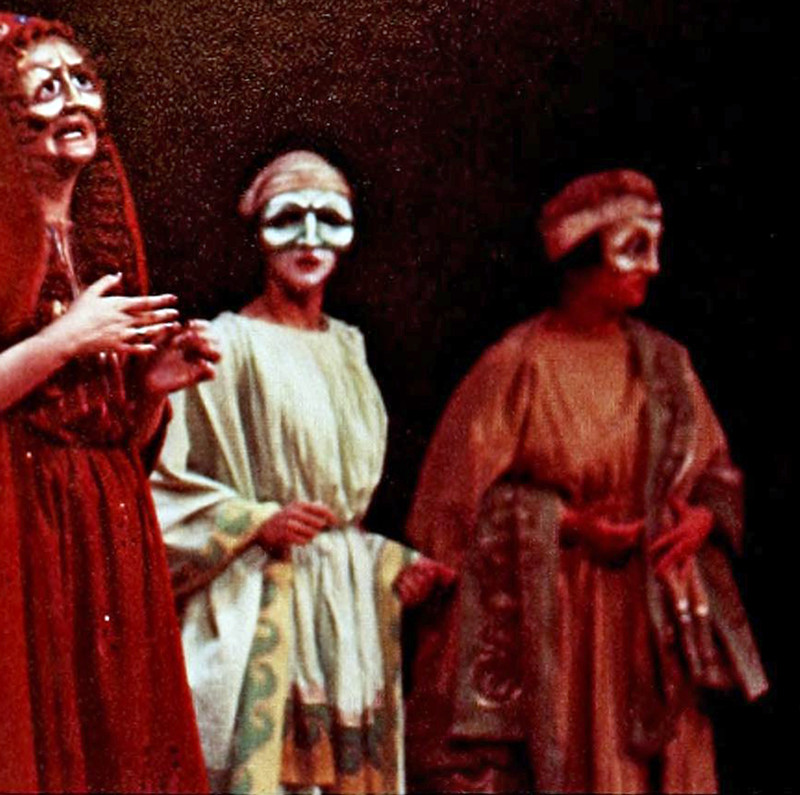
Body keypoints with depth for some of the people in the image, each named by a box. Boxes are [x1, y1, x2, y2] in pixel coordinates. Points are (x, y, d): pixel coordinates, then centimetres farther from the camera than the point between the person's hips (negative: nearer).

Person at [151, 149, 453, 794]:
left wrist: (393, 562, 12)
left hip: (351, 612, 6)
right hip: (260, 612, -6)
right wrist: (259, 523, -15)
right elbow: (162, 483, -8)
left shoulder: (348, 348, 15)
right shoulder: (228, 344, -4)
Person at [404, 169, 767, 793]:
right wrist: (565, 523, -14)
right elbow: (465, 496, -5)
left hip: (652, 618, 5)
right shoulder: (518, 363, -5)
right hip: (551, 618, -4)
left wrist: (704, 516, -4)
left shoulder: (663, 362, 9)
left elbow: (716, 468, 17)